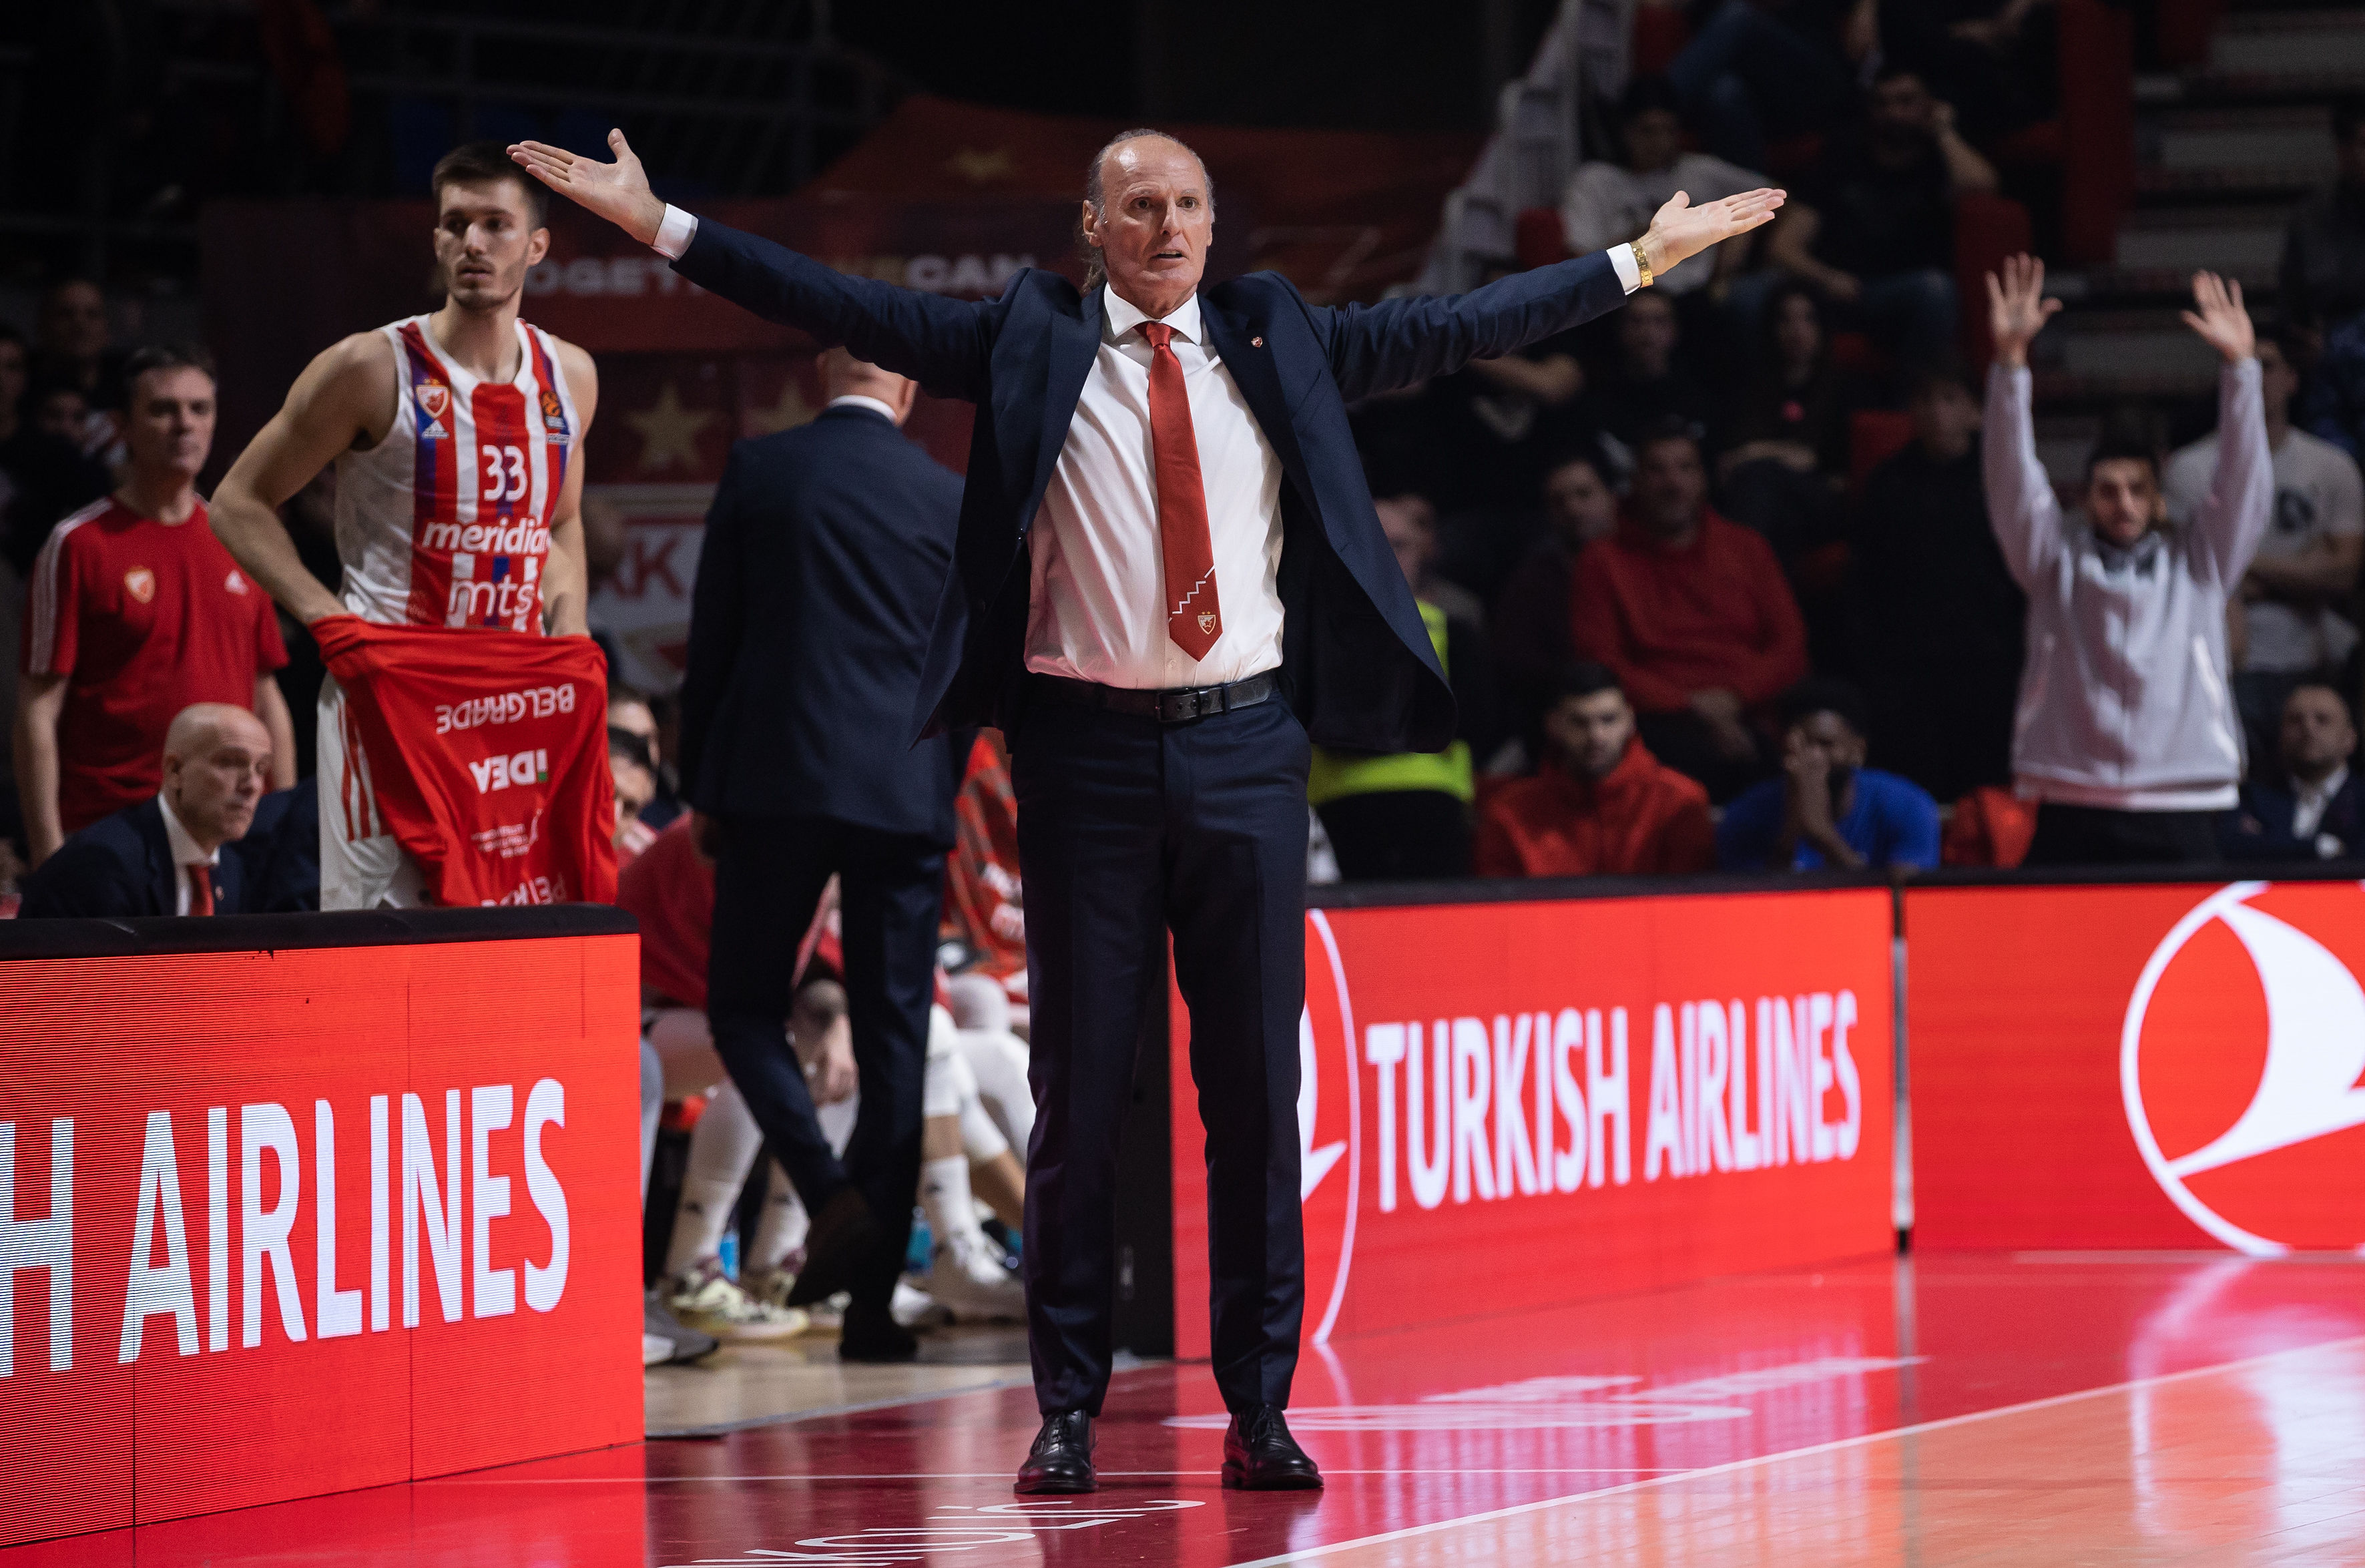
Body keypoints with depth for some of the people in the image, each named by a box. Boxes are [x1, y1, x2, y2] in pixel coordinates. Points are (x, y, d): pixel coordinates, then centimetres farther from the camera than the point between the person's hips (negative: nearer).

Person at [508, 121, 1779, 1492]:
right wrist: (661, 224, -3)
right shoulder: (1031, 341, 5)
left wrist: (1646, 258, 16)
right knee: (1082, 1082, 2)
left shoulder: (1280, 342, 11)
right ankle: (1070, 1405, 10)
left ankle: (1261, 1406, 10)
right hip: (1089, 747, -1)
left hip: (1244, 746, 2)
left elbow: (1459, 329, 15)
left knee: (1258, 1081, 3)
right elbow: (851, 309, 2)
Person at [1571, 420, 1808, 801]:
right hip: (1667, 719, -2)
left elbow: (1791, 649, 14)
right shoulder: (1603, 562, 14)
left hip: (1751, 709, 2)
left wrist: (1734, 696, -6)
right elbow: (1602, 667, 5)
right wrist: (1691, 708, -9)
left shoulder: (1747, 548, 22)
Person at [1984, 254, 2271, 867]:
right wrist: (2011, 358, -9)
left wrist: (2239, 367, -7)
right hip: (2072, 810, 0)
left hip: (2180, 814, 0)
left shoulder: (2198, 562, 14)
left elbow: (2243, 484, 4)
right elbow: (2013, 482, 3)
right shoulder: (2057, 561, 13)